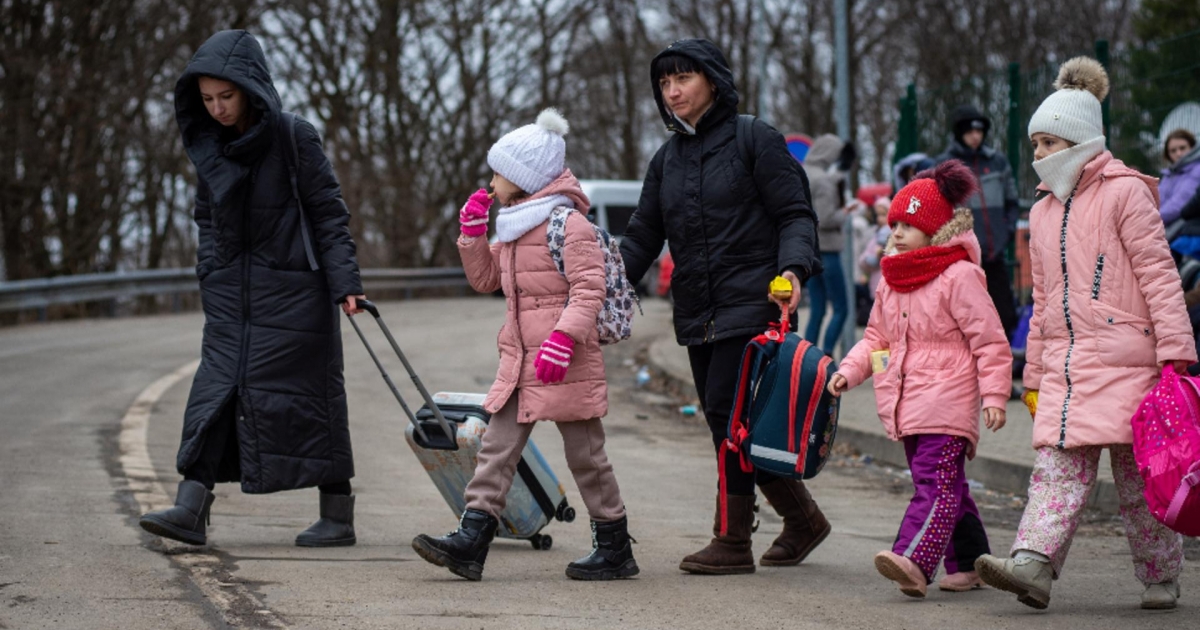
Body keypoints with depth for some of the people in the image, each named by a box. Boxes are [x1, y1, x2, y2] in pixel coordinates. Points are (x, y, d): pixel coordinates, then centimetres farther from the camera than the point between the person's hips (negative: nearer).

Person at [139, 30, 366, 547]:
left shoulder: (294, 138, -9)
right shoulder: (208, 146, 8)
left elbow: (329, 213, -8)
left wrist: (345, 281, -15)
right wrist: (209, 272, 8)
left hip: (292, 291, -5)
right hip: (231, 293, 5)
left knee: (304, 394, -2)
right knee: (216, 389, -3)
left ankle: (338, 517, 7)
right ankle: (191, 509, -8)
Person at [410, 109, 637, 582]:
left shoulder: (567, 223, -11)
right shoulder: (514, 227, 17)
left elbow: (589, 289, -19)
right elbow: (485, 279, 26)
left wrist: (563, 338, -29)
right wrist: (473, 233, 12)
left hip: (566, 362, -9)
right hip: (520, 360, 9)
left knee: (585, 454, 0)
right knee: (498, 446, 0)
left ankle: (615, 549, 11)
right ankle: (471, 541, -5)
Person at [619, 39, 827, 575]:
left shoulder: (755, 141, -3)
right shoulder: (667, 159, 15)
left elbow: (796, 214, -5)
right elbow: (642, 238, 15)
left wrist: (793, 267, -23)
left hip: (750, 304, -7)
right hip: (696, 314, 7)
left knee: (727, 409, -13)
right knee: (723, 419, 8)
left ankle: (732, 540, -6)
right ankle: (801, 518, 24)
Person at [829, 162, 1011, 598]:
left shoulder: (959, 276, -7)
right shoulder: (891, 281, 17)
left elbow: (990, 342, -8)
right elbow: (876, 337, 25)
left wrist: (994, 395, -14)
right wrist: (850, 370, 9)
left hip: (946, 403, -8)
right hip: (907, 406, 8)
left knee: (935, 483, -17)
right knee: (947, 486, 14)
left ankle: (913, 561, -32)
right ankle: (969, 561, 23)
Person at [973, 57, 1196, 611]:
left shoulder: (1124, 191, -1)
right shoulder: (1044, 212, 21)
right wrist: (1033, 374, 23)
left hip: (1123, 357, -6)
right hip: (1063, 360, 6)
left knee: (1137, 471, -3)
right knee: (1057, 462, -8)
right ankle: (1032, 566, -21)